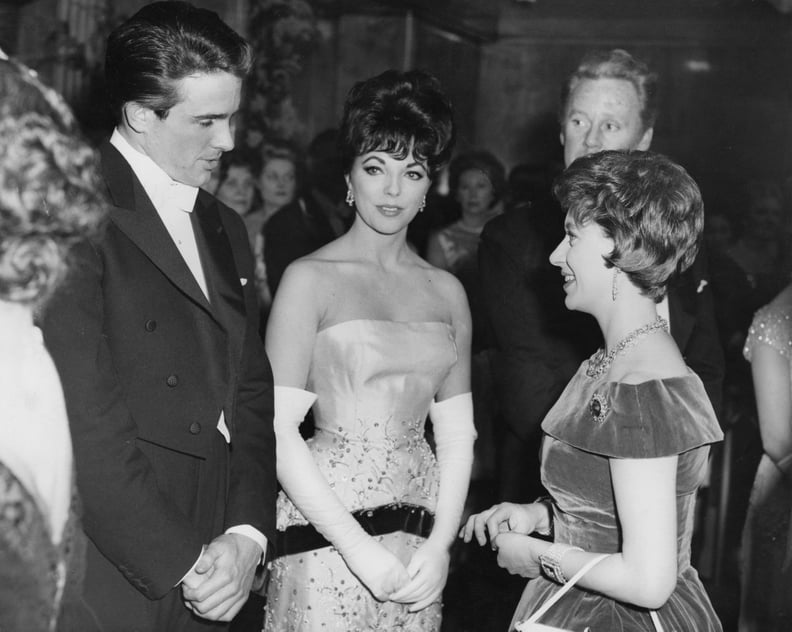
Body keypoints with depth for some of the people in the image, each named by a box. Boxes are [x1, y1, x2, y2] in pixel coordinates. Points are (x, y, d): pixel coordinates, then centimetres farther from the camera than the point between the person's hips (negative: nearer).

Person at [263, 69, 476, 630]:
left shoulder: (446, 291, 8)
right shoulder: (310, 279, -4)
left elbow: (457, 433, 8)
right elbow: (278, 431, -10)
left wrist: (439, 545, -5)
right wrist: (361, 550, -13)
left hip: (421, 532, 4)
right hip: (327, 531, -4)